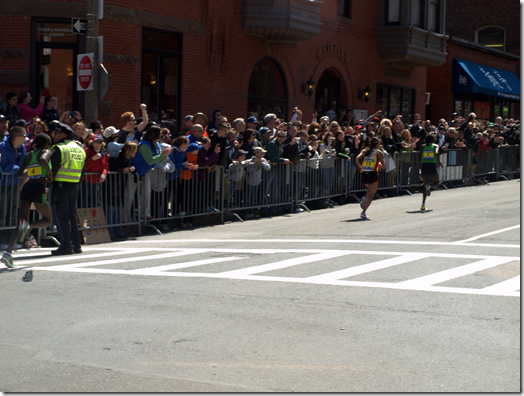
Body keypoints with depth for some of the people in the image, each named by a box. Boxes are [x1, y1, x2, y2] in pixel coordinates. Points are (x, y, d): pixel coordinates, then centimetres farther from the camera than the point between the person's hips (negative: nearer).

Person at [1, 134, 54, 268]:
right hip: (38, 189, -5)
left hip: (26, 187, 5)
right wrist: (50, 172, -7)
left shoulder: (28, 155, 20)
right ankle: (28, 226, -21)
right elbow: (43, 159, -20)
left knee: (21, 223, 2)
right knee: (47, 220, 11)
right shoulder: (46, 152, 4)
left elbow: (19, 174, 19)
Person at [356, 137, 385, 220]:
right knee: (371, 195, 1)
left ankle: (365, 198, 4)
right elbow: (383, 167, -3)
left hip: (364, 174, 5)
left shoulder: (364, 151, 10)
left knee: (371, 189, 32)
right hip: (373, 174, -5)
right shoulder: (379, 153, 2)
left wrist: (359, 166, 9)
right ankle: (363, 212, -13)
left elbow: (357, 158, -7)